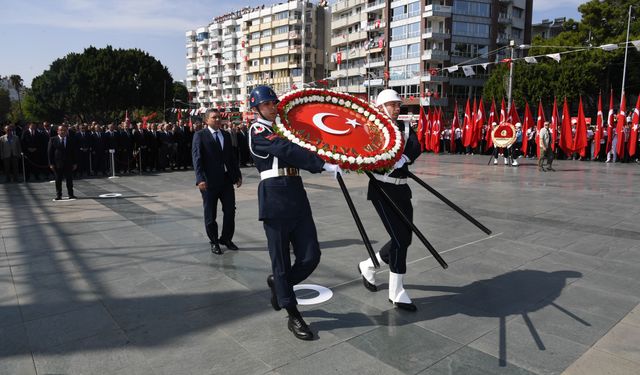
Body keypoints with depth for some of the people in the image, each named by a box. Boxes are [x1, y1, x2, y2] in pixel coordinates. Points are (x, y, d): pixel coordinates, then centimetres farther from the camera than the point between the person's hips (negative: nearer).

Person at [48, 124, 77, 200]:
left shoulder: (70, 140, 5)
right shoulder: (53, 140, 1)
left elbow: (73, 152, 6)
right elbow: (50, 152, 0)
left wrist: (74, 163, 1)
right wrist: (51, 164, -7)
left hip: (68, 164, 1)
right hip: (57, 164, -1)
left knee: (69, 180, 4)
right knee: (58, 181, 5)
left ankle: (71, 195, 10)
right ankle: (58, 195, 13)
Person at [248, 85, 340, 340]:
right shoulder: (257, 131, -4)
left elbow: (297, 154, 18)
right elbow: (288, 151, -19)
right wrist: (324, 164, -25)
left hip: (297, 197, 7)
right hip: (275, 199, -7)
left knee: (310, 257, 3)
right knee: (282, 261, 3)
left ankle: (278, 283, 31)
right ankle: (293, 317, 17)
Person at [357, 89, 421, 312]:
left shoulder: (405, 128, 9)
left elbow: (416, 148, -10)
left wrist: (403, 158, -28)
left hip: (402, 189, 7)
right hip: (382, 190, -6)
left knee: (404, 239, 10)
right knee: (399, 238, -9)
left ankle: (368, 266, 32)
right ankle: (397, 293, 5)